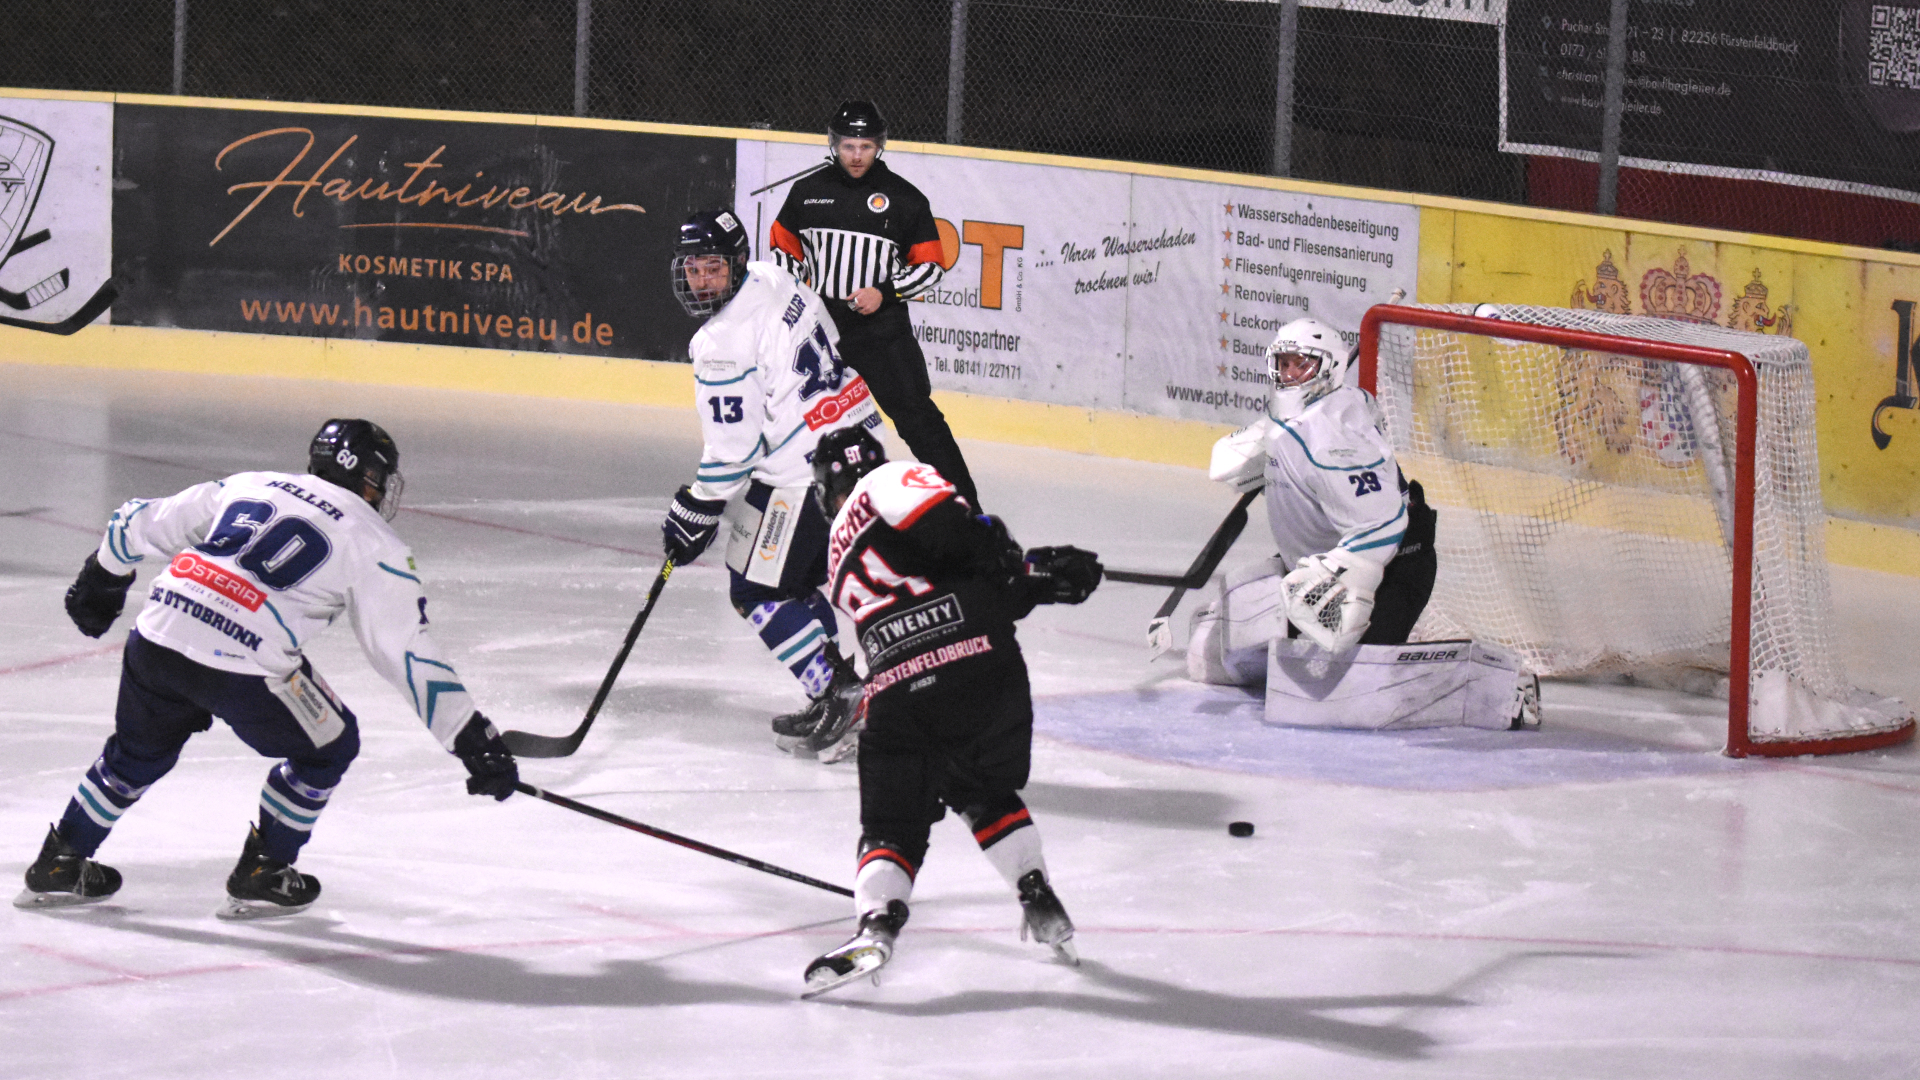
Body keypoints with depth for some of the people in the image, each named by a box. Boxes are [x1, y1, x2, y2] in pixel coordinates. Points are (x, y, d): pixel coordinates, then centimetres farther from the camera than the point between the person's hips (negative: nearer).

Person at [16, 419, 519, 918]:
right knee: (326, 746, 19)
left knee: (141, 749, 31)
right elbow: (411, 656, 4)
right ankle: (261, 875, 24)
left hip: (157, 634, 5)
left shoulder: (247, 484, 22)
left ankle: (59, 862, 38)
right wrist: (474, 741, 7)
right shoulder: (373, 543, 8)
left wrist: (101, 578, 47)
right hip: (242, 668, -5)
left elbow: (142, 523, 29)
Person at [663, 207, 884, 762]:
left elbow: (732, 449, -18)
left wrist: (695, 513, -6)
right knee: (796, 576, 22)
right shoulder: (773, 281, 7)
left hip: (807, 466, -10)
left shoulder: (723, 345, -20)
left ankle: (837, 697, -7)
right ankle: (843, 687, 25)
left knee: (756, 589, -2)